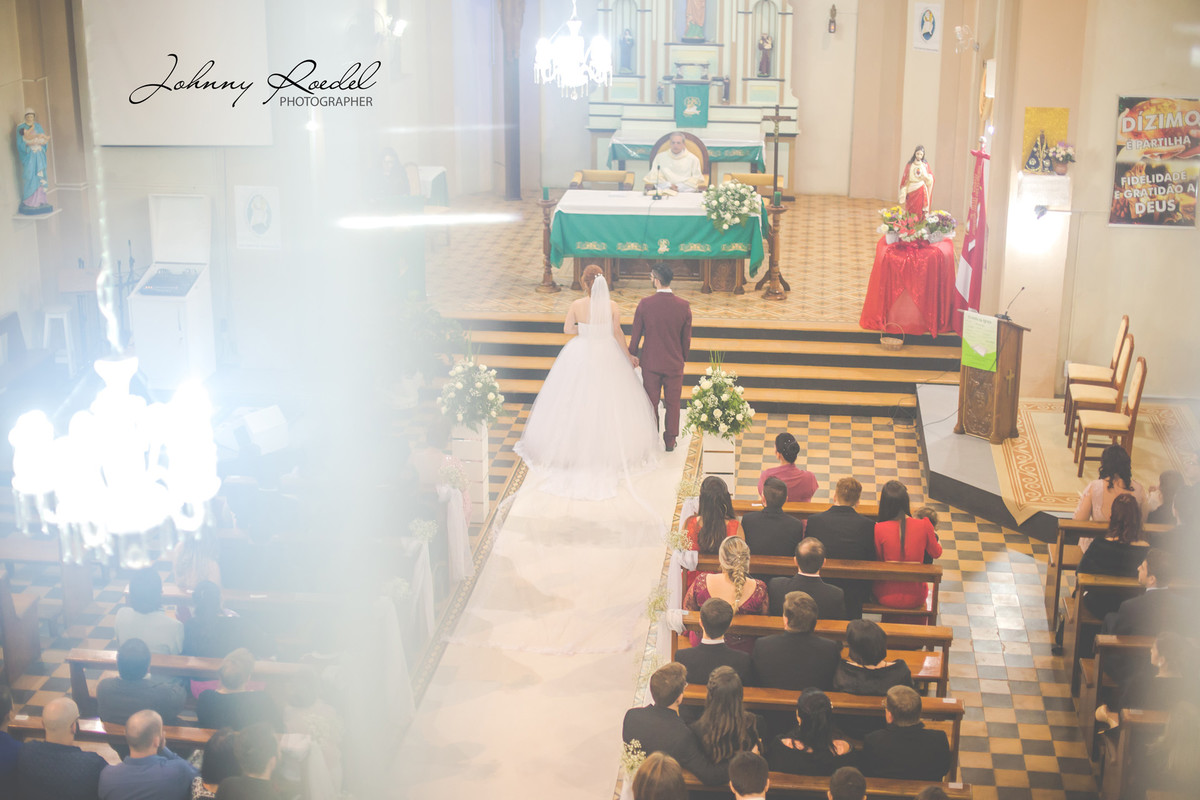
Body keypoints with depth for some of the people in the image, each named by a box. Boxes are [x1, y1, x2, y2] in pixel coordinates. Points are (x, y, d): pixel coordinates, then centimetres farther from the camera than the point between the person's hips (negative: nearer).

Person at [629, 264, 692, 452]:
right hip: (674, 363, 1)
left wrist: (632, 357, 7)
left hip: (651, 362, -1)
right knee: (673, 404, 13)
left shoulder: (644, 304, -14)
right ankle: (670, 441, 20)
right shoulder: (683, 306, -10)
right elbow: (686, 338, -1)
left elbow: (635, 336, -6)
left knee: (651, 403, 11)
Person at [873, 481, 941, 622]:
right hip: (915, 598, 1)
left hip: (886, 598, -1)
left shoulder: (879, 529, -21)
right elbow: (936, 553, 4)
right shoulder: (924, 526, -16)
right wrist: (937, 540, 26)